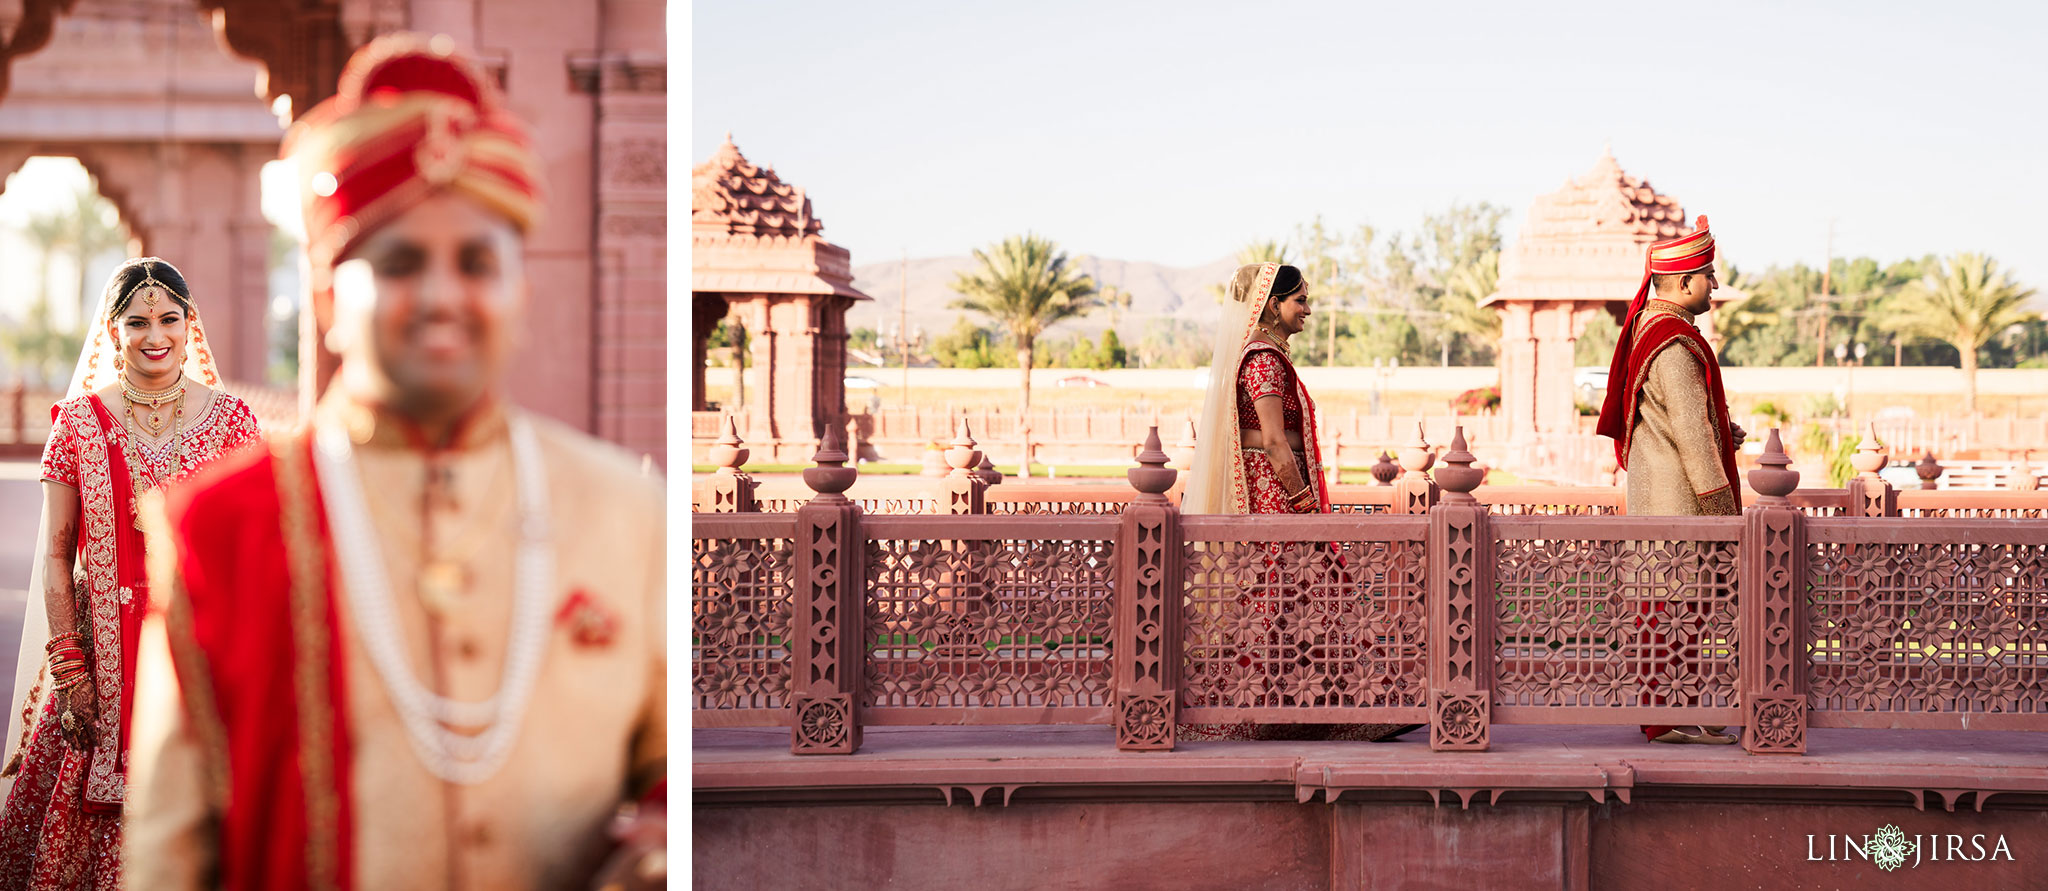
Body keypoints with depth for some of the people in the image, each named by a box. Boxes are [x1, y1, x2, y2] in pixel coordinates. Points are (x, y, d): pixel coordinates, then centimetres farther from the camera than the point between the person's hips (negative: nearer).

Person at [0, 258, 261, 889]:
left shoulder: (229, 421, 4)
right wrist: (68, 669, -5)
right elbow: (55, 555, 2)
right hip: (103, 649, 0)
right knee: (89, 825, 0)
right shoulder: (79, 422, 4)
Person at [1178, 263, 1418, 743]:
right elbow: (1273, 440, -20)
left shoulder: (1258, 356, 17)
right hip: (1273, 491, -11)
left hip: (1261, 492, 11)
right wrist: (1305, 500, -16)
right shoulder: (1265, 360, -15)